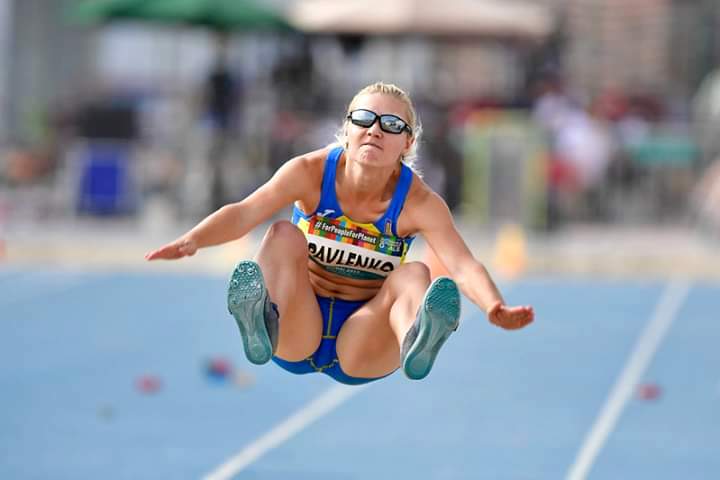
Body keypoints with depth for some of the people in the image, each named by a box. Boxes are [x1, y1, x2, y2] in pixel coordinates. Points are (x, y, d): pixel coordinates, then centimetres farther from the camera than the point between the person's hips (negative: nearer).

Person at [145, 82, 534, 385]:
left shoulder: (419, 202, -11)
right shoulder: (310, 172, -10)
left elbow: (463, 265, -26)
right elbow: (245, 212, -25)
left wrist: (495, 308, -48)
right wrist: (191, 241, -45)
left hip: (359, 359, 0)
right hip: (296, 338, 0)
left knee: (414, 274, -25)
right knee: (284, 235, -22)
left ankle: (415, 341, -61)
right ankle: (263, 323, -52)